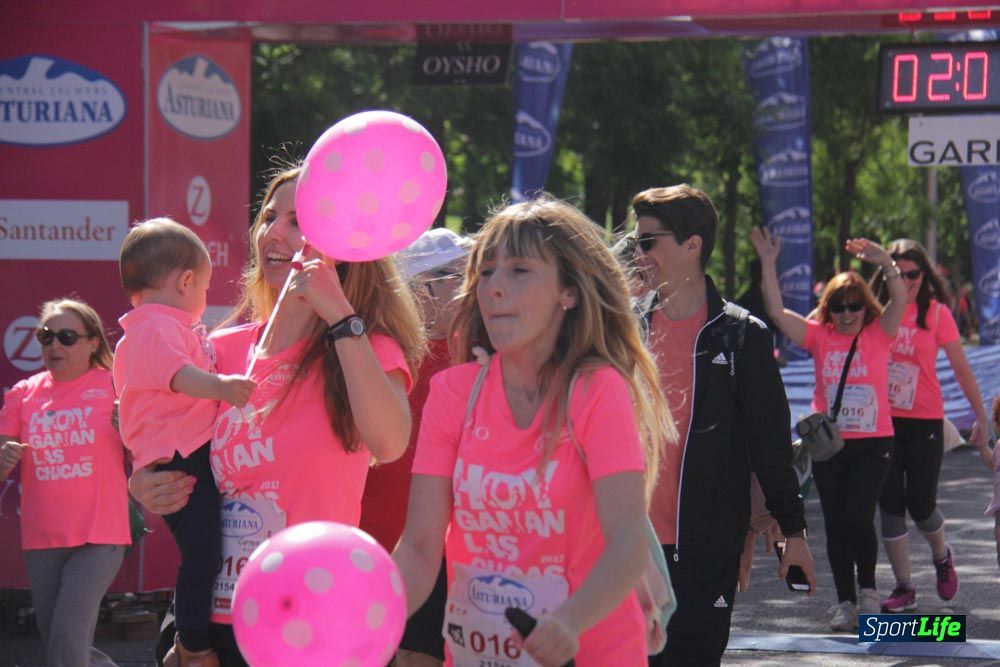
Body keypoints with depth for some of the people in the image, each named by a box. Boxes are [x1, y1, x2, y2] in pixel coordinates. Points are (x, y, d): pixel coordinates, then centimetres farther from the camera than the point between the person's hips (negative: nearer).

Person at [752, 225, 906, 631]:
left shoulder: (879, 334, 1)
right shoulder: (819, 336, 5)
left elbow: (899, 299, -15)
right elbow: (777, 312, -4)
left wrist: (884, 262, -32)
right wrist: (768, 264, -12)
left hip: (873, 442, -2)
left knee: (858, 518, -13)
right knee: (835, 525, 5)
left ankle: (868, 591, 8)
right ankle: (846, 602, 14)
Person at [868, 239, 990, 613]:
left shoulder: (937, 312, -4)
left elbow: (961, 369, 0)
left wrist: (982, 417, 1)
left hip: (924, 422, -2)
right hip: (882, 421, 2)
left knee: (921, 505, -1)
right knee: (890, 505, 1)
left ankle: (942, 557, 32)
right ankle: (904, 589, 10)